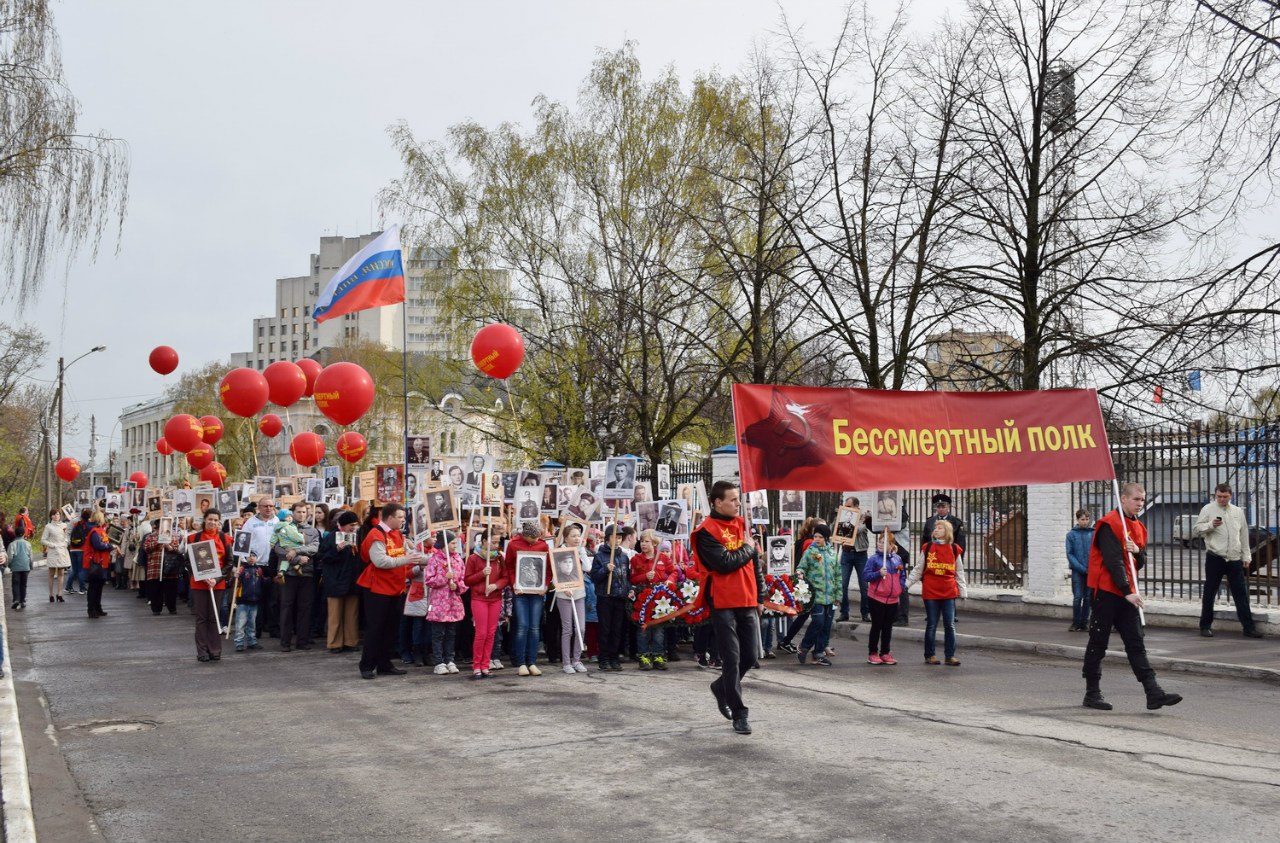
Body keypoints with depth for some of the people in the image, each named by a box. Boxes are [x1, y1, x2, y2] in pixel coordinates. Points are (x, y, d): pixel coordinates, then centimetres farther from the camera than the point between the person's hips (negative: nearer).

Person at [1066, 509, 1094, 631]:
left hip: (1091, 571, 2)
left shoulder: (1093, 533, 1)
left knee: (1088, 598, 6)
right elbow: (1070, 554, -2)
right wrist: (1082, 568, -10)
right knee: (1077, 597, -3)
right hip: (1077, 571, -2)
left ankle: (1084, 622, 15)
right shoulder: (1071, 534, -1)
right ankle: (1075, 623, 6)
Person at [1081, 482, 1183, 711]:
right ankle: (1092, 694, 9)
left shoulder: (1138, 527, 14)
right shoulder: (1109, 524, -12)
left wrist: (1137, 551, -7)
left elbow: (1140, 563, 16)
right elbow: (1113, 561, -18)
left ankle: (1154, 693, -2)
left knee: (1136, 644, 3)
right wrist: (1127, 591, -23)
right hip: (1107, 591, -8)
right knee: (1098, 643, 1)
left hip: (1128, 593, 8)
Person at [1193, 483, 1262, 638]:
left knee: (1241, 594, 3)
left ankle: (1248, 627, 6)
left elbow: (1244, 535, 17)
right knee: (1209, 593, 4)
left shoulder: (1238, 511, 12)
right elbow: (1195, 530, -4)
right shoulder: (1208, 509, -1)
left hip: (1235, 560, 3)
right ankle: (1205, 626, 14)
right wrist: (1210, 525, -21)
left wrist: (1246, 557, 13)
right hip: (1215, 558, -3)